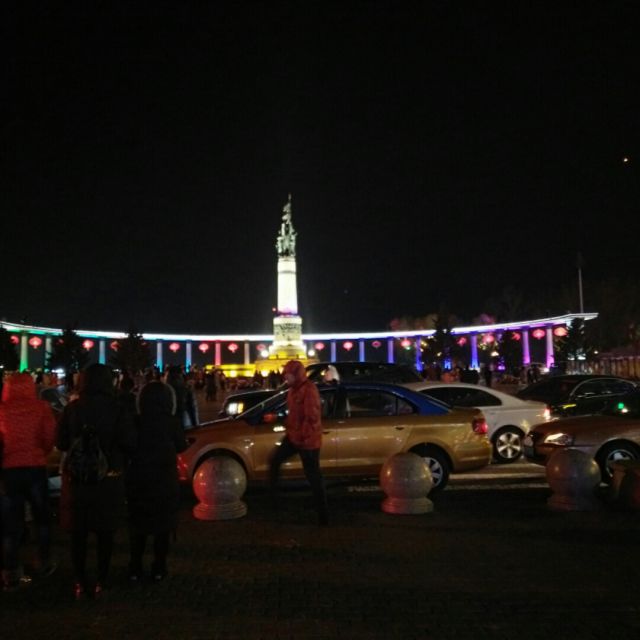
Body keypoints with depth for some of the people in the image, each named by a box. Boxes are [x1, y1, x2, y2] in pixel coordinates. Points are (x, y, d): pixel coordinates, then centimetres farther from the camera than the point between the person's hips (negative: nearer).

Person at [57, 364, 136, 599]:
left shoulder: (72, 409, -5)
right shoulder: (117, 410, -11)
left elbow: (61, 443, -2)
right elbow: (129, 443, -14)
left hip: (77, 478, 2)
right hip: (108, 478, -1)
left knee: (78, 532, 14)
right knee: (105, 532, 13)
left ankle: (79, 583, 18)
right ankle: (100, 581, 17)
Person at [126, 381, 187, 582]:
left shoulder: (136, 422, -11)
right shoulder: (172, 422, -12)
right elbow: (181, 446, 1)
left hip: (138, 480, 1)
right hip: (165, 480, -1)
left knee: (138, 524, 14)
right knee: (163, 524, 11)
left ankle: (135, 567, 17)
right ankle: (159, 567, 13)